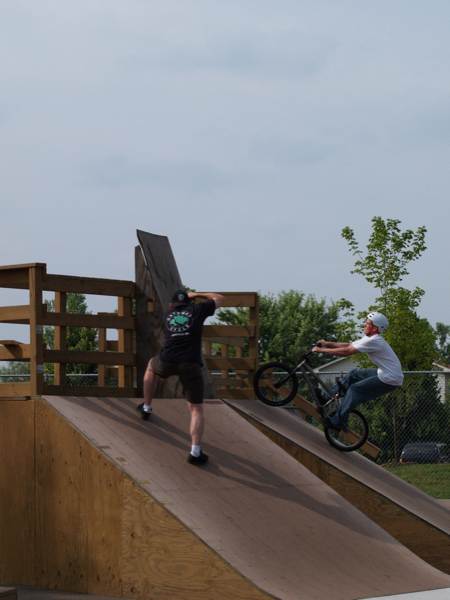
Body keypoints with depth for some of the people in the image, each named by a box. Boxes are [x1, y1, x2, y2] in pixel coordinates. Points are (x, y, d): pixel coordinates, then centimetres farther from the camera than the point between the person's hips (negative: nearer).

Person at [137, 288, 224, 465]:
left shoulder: (168, 314, 21)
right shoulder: (197, 309, 11)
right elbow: (220, 298, 25)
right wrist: (197, 294, 37)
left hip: (167, 361, 3)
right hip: (191, 364, -3)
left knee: (151, 366, 39)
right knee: (196, 409, 4)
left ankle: (146, 408, 48)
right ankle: (195, 452, -9)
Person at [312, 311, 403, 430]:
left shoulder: (373, 341, -21)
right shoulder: (370, 339, 11)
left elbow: (346, 351, -21)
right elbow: (348, 345, 12)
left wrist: (321, 350, -15)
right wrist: (327, 343, 5)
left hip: (389, 380, -10)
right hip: (385, 373, 10)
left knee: (354, 389, -9)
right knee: (354, 374, 13)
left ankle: (338, 421, -9)